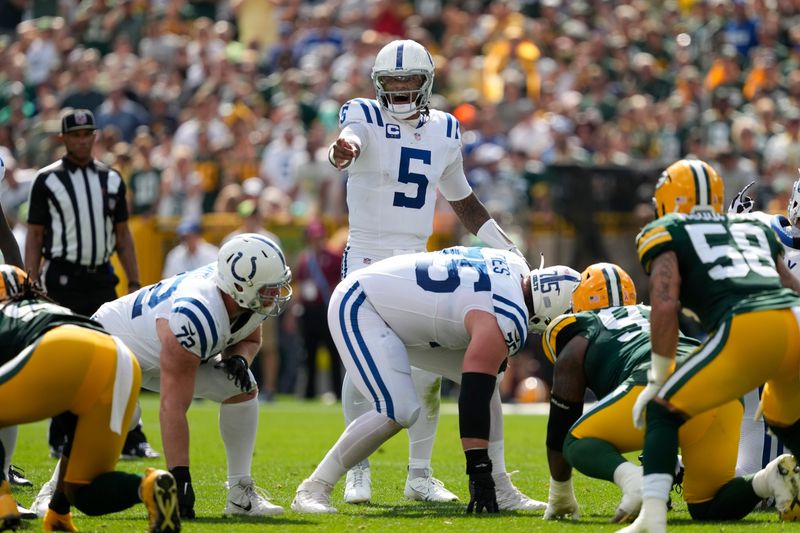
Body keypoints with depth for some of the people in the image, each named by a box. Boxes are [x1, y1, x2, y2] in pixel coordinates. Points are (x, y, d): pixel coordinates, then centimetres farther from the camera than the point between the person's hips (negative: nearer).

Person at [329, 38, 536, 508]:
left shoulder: (444, 132, 9)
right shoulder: (367, 118, -6)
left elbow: (465, 202, 20)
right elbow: (353, 136, -32)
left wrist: (513, 252, 18)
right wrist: (343, 151, -57)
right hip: (367, 257, -4)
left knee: (428, 371, 2)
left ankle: (420, 475, 13)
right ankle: (358, 473, -2)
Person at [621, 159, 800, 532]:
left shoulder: (667, 234, 16)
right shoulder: (754, 230, 32)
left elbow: (665, 305, 1)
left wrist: (657, 379, 9)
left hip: (747, 329, -5)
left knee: (663, 410, 8)